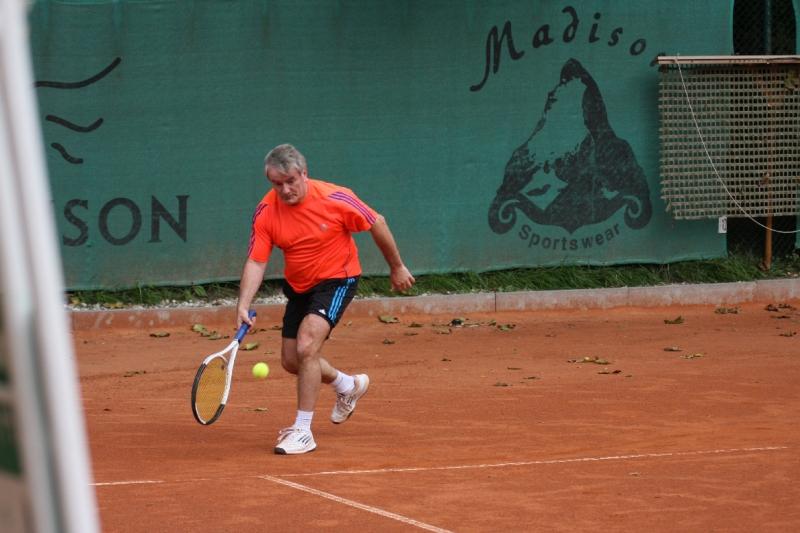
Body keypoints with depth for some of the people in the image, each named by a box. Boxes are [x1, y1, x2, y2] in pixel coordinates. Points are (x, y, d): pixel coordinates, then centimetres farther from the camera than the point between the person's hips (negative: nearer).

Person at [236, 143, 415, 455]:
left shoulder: (335, 199, -23)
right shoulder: (266, 213, -15)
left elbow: (376, 224, -8)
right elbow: (256, 262, -17)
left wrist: (397, 268, 2)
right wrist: (243, 306, -30)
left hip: (336, 280, -5)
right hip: (298, 287, 6)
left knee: (307, 346, -25)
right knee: (291, 360, 13)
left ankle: (303, 431, -15)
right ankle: (348, 386, 43)